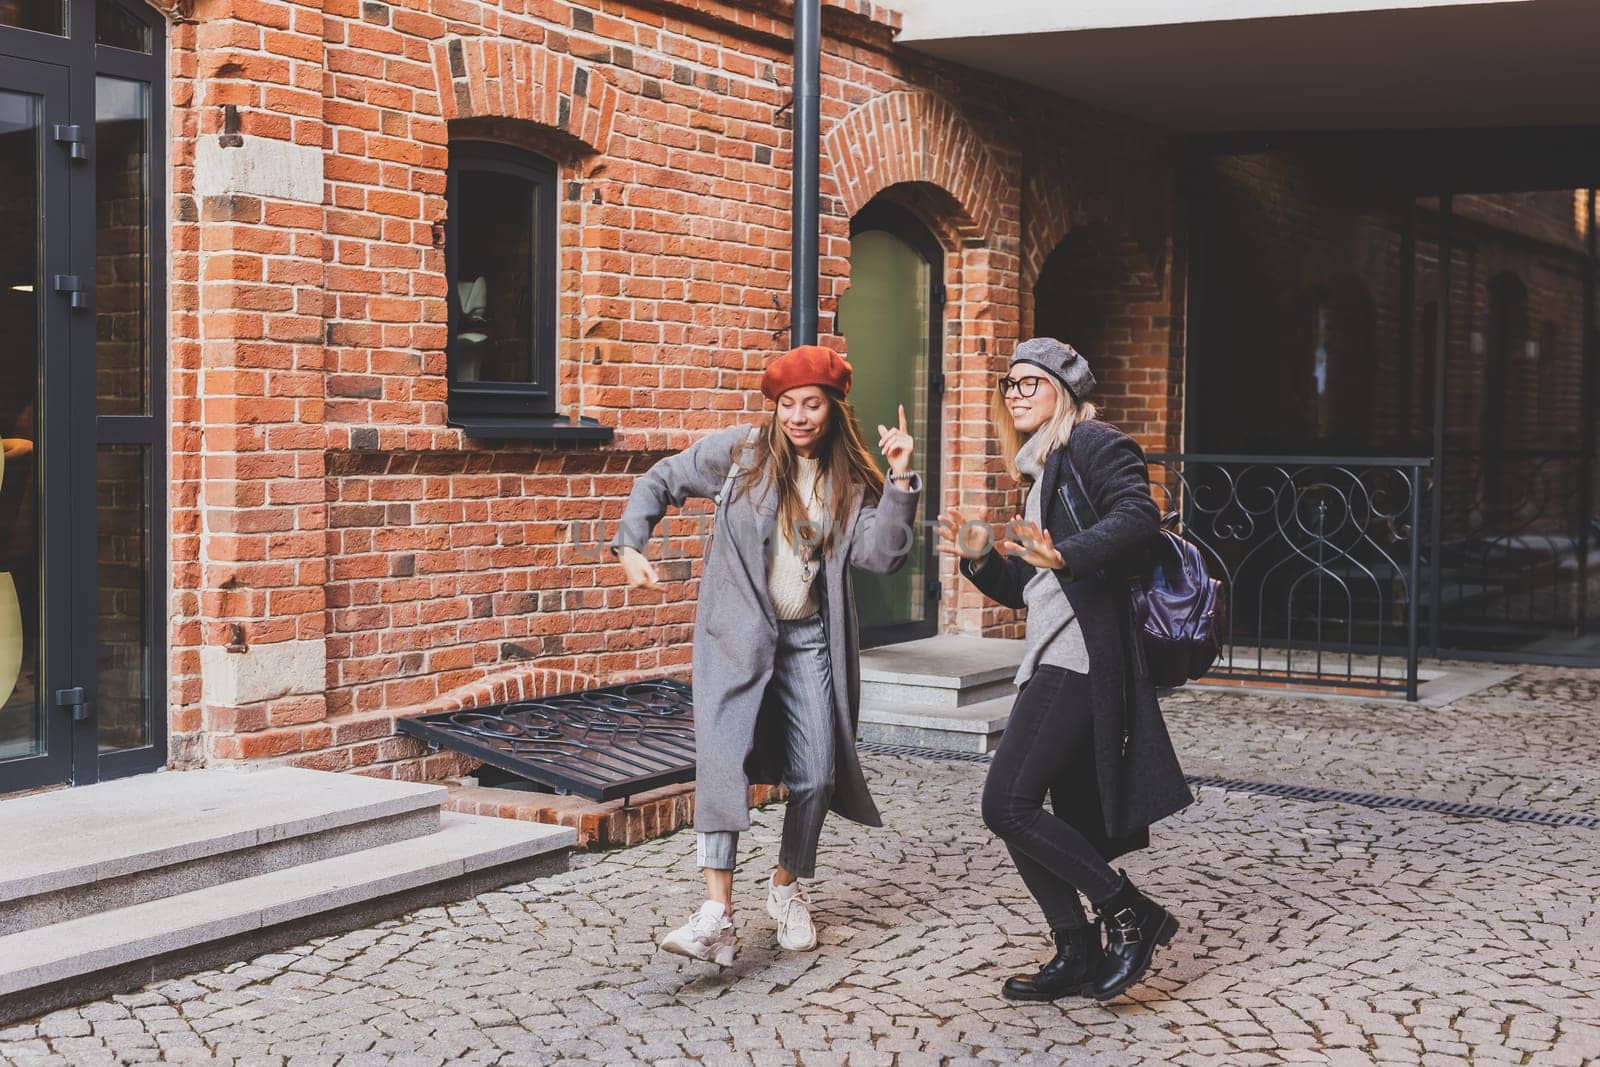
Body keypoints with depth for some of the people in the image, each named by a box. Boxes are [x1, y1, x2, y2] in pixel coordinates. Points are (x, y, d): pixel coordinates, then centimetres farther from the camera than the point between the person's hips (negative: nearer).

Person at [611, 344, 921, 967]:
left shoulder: (854, 479, 3)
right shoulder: (739, 451, -2)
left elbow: (880, 557, -9)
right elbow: (661, 482, 6)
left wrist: (899, 482, -17)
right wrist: (630, 546, -6)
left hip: (810, 640, 3)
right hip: (738, 633, -2)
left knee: (816, 776, 2)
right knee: (724, 760, -18)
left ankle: (787, 888, 27)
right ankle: (717, 914, -21)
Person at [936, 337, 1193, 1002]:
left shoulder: (1093, 445, -3)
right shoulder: (1041, 473, 25)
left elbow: (1138, 514, -22)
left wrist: (1065, 554, -34)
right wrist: (981, 556, 10)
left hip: (1079, 660, -10)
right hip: (1053, 665, 10)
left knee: (1007, 804, -14)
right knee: (1077, 825, 11)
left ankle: (1132, 915, -6)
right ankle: (1079, 957, 18)